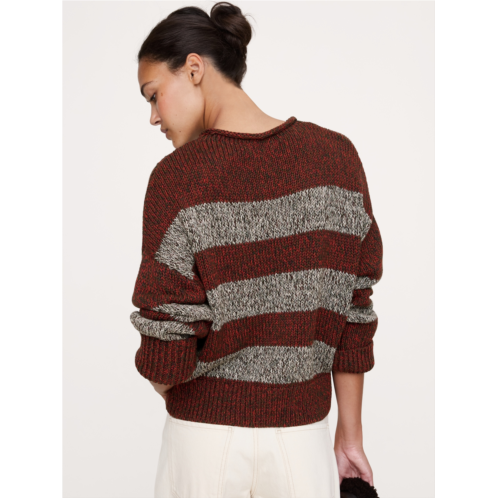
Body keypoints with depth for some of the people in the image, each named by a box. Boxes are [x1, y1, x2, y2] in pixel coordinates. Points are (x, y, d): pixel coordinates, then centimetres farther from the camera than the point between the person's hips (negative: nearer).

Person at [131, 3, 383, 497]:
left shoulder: (176, 177, -17)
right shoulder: (337, 157, -7)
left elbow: (165, 358, -14)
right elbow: (351, 313, -1)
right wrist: (351, 434, 9)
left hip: (204, 438, -2)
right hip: (302, 435, 2)